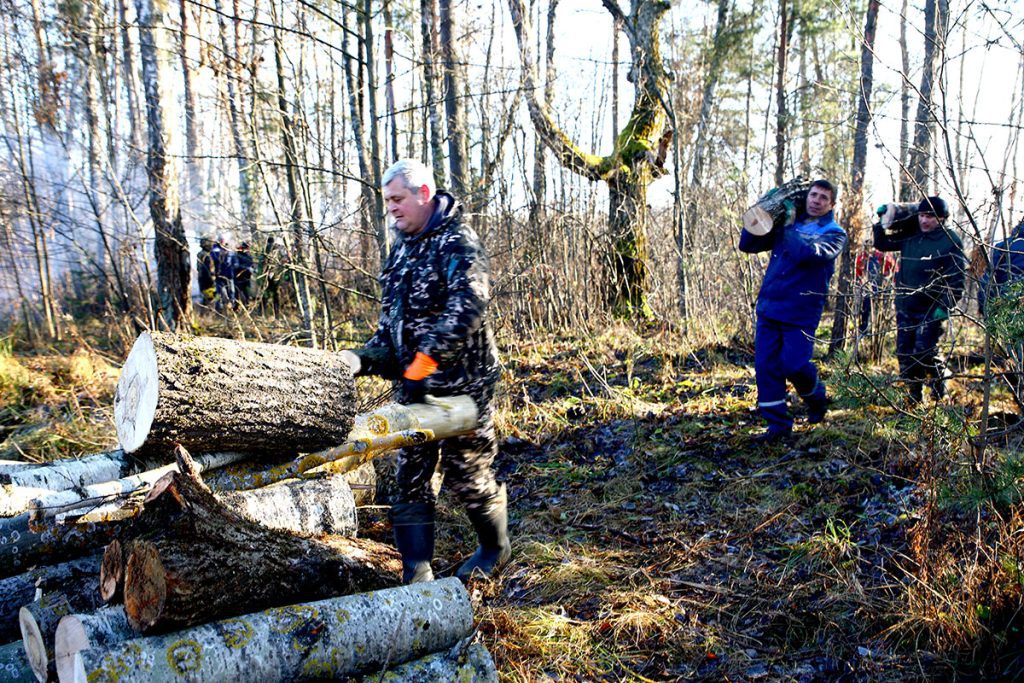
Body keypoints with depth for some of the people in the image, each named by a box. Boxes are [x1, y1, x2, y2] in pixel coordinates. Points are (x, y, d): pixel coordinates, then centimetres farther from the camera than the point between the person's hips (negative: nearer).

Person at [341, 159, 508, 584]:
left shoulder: (457, 243, -13)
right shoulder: (402, 247, 13)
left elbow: (468, 306, -29)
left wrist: (426, 358, -33)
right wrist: (369, 357, 3)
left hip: (461, 383, -8)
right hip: (412, 385, 8)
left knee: (467, 474, 6)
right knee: (410, 477, 6)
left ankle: (495, 549, 31)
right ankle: (416, 573, 14)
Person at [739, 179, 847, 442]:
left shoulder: (834, 233, 2)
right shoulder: (786, 225, 13)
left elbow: (813, 253, -21)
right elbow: (747, 244, 10)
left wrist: (788, 230, -14)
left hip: (801, 313, -4)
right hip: (768, 309, 4)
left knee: (794, 365, -9)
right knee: (765, 367, 0)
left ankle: (817, 398, 25)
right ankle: (778, 425, 11)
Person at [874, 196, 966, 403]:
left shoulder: (951, 242, -9)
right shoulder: (911, 235, 7)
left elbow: (956, 280, -13)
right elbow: (882, 243, 20)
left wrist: (945, 306, -21)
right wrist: (881, 223, 5)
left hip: (932, 310, -6)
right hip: (905, 308, 6)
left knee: (925, 351, -13)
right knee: (904, 352, 7)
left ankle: (940, 392, 9)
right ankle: (914, 396, 20)